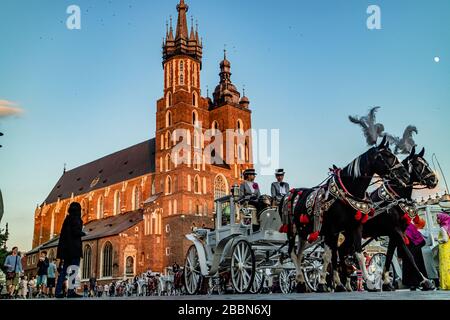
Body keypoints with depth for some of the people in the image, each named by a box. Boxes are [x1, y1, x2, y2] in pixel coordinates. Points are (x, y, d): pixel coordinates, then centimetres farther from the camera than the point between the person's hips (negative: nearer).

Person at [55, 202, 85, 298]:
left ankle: (59, 291, 10)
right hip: (73, 247, -9)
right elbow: (76, 232, -17)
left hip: (65, 247, 9)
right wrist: (83, 233, 0)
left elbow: (63, 234, 18)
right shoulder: (75, 219, -6)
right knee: (74, 268, -10)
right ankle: (71, 291, -18)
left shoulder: (67, 219, 18)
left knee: (64, 269, 10)